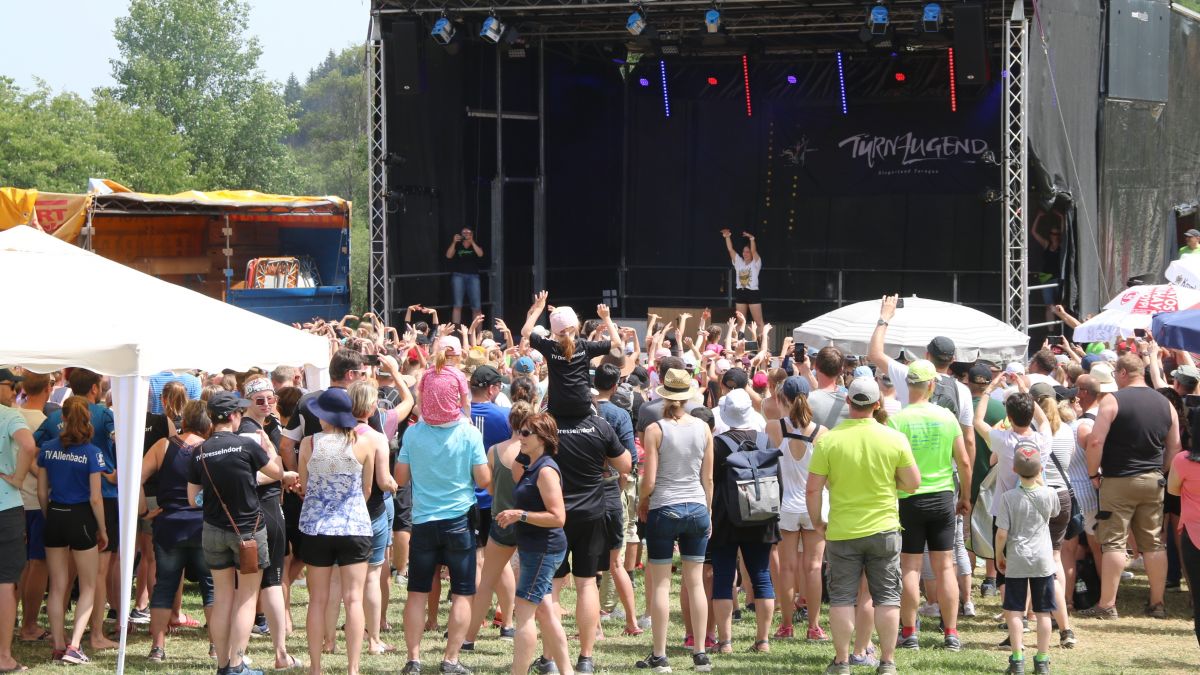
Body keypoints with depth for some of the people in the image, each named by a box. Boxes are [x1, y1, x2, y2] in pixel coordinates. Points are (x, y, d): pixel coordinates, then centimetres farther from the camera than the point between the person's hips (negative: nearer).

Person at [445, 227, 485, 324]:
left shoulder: (476, 245, 12)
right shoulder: (457, 245, 10)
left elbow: (480, 254, -7)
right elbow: (449, 256, -4)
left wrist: (472, 242, -14)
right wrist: (454, 242, -14)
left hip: (473, 276, 1)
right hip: (459, 276, -1)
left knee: (477, 307, -3)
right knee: (458, 305, -9)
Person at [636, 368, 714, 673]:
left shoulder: (656, 430, -9)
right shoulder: (703, 428, 1)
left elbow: (649, 480, -10)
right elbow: (708, 478, 7)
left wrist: (641, 504, 9)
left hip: (664, 510, -3)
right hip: (697, 509, 3)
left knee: (660, 584, 2)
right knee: (696, 582, 9)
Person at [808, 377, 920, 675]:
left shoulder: (829, 440, -10)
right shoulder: (894, 439, -8)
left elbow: (813, 489, -9)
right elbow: (913, 483, -1)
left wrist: (817, 522, 6)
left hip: (841, 531, 0)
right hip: (883, 528, 1)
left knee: (842, 597, 7)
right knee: (886, 596, 8)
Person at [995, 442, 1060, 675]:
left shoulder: (1008, 498, -11)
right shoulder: (1049, 494, -5)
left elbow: (1002, 533, -11)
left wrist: (999, 556, 5)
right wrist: (1040, 481, 19)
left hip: (1016, 561, -2)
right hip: (1043, 560, 2)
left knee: (1015, 611, 4)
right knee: (1043, 612, 7)